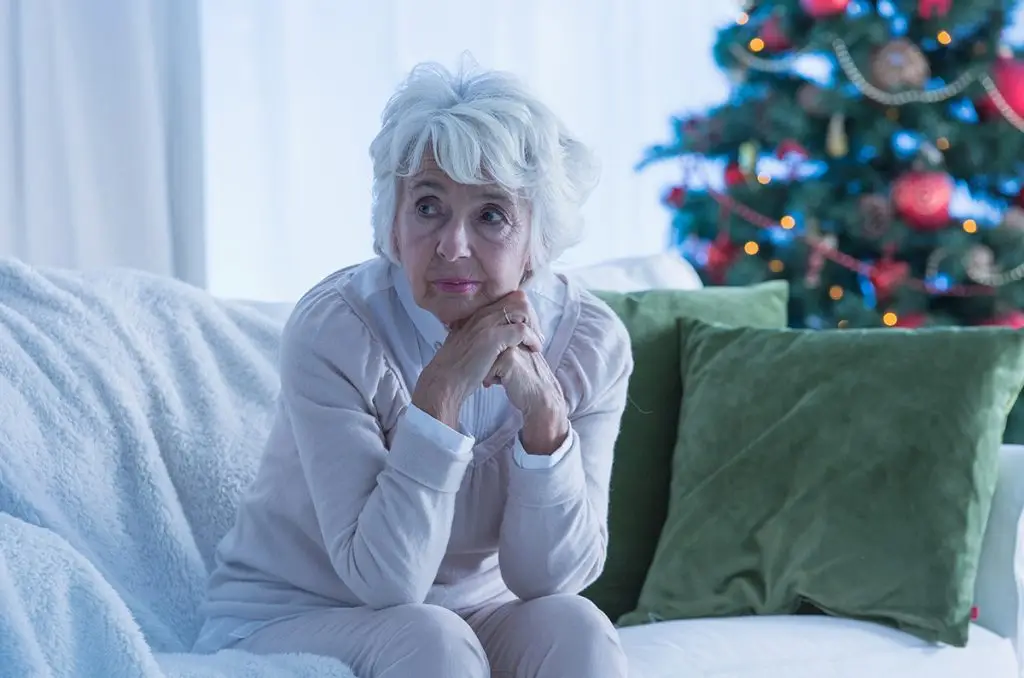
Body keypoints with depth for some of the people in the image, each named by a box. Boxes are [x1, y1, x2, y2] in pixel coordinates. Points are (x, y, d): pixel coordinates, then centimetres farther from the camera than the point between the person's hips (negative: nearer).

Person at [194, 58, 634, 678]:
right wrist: (440, 390, -34)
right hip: (285, 617, -3)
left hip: (471, 615, 3)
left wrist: (543, 409, -28)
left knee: (572, 626, -26)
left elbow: (551, 576, -13)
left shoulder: (591, 343, -12)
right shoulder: (334, 329, -22)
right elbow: (383, 579, -25)